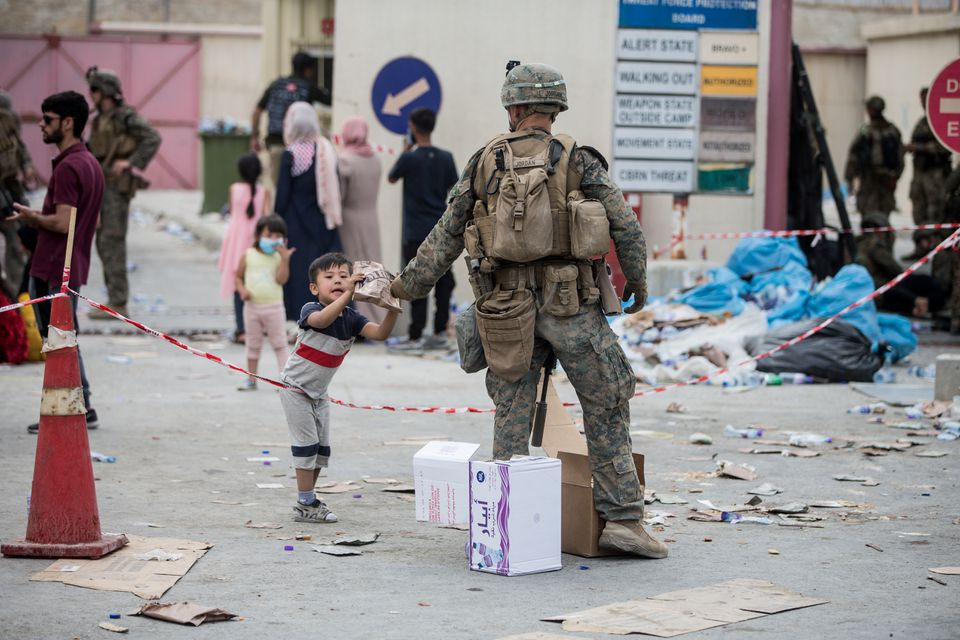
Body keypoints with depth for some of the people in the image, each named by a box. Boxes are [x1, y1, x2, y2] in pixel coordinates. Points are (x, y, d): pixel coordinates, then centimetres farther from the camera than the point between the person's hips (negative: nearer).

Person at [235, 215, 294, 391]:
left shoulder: (280, 257, -4)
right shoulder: (248, 256, 0)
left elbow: (281, 279, -17)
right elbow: (238, 277, 7)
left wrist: (285, 259, -25)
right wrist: (242, 290, -11)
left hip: (274, 307, -2)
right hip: (252, 306, 2)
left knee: (280, 343, 2)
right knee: (253, 344, 12)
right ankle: (251, 380, 20)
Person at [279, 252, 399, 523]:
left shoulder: (351, 318, -6)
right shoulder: (310, 310, -21)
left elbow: (380, 333, -21)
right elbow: (322, 320, -46)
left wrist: (392, 307, -37)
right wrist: (347, 295, -55)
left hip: (319, 392, 7)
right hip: (295, 387, -7)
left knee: (322, 447, 10)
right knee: (306, 443, -8)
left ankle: (309, 500, 21)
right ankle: (305, 505, -3)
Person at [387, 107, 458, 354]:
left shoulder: (409, 158, -10)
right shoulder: (446, 158, 3)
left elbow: (391, 178, 9)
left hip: (416, 232, -5)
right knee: (442, 282, 11)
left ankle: (415, 338, -4)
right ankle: (440, 333, 16)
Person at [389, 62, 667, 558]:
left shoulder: (486, 163, 6)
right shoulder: (577, 160, -2)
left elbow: (447, 235, 9)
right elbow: (625, 227, -4)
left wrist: (409, 285, 20)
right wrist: (636, 282, 13)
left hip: (507, 305, 3)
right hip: (570, 302, -2)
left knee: (511, 413, 11)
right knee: (606, 408, 6)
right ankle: (623, 518, 3)